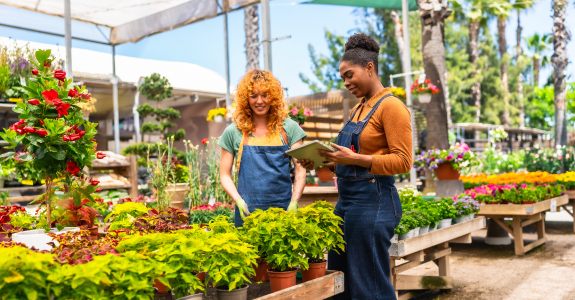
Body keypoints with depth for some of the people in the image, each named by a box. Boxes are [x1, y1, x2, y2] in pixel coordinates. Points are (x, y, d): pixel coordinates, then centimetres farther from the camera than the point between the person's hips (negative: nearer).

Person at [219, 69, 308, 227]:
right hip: (247, 211, 0)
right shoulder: (233, 132, 5)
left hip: (284, 208, 0)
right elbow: (225, 175, 7)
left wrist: (294, 203, -12)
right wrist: (239, 201, -10)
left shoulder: (289, 128, 5)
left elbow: (300, 170, 2)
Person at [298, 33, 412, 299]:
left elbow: (402, 161, -14)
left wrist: (355, 159, -22)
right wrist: (322, 162, 5)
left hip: (372, 202, -9)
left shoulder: (391, 106, -8)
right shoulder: (357, 109, 17)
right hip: (346, 199, 9)